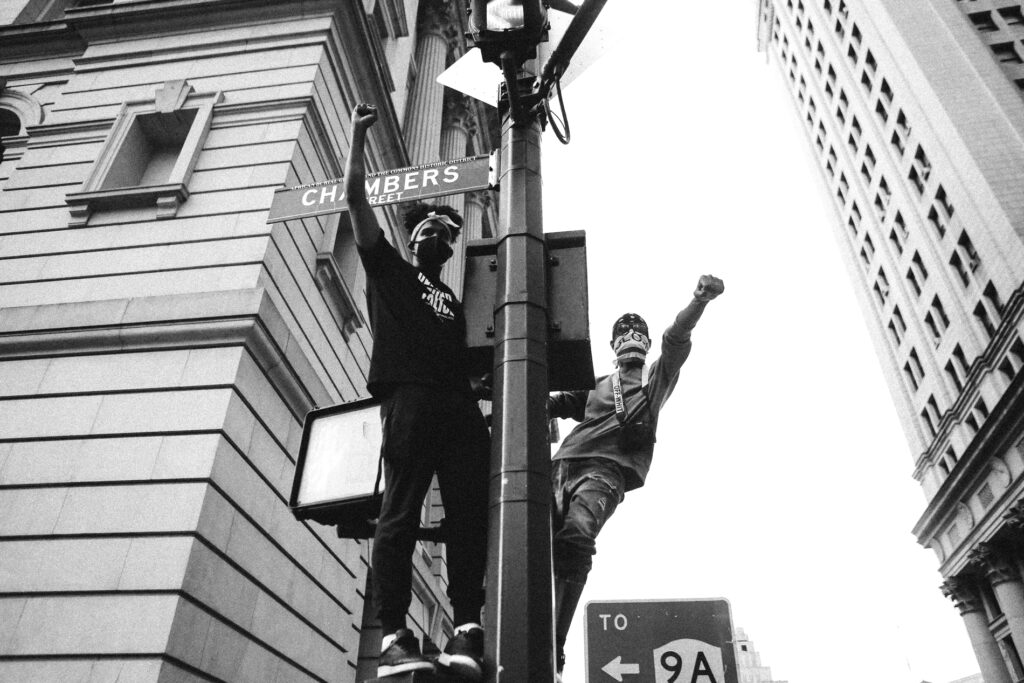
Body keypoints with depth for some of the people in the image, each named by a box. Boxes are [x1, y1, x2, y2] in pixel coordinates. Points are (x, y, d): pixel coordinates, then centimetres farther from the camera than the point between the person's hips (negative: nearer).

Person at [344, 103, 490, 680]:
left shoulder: (454, 304, 33)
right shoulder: (388, 270, 21)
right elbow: (356, 197, 16)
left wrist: (487, 389, 12)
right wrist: (360, 134, 14)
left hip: (460, 409, 5)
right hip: (409, 399, -5)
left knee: (470, 515, -10)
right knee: (401, 513, -13)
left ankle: (467, 629, -14)